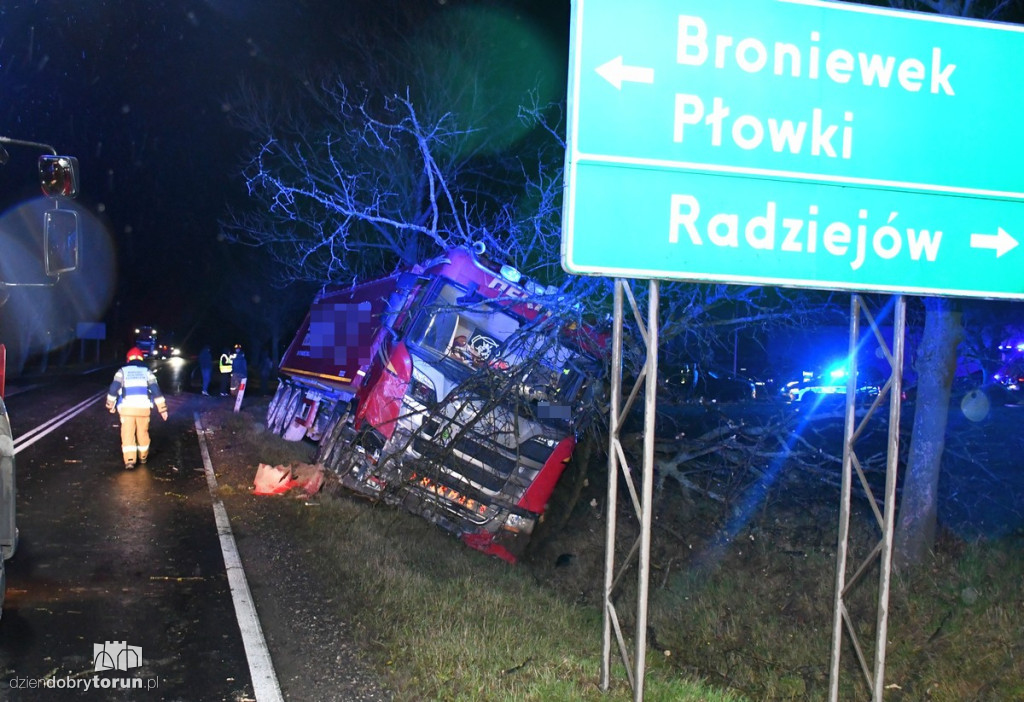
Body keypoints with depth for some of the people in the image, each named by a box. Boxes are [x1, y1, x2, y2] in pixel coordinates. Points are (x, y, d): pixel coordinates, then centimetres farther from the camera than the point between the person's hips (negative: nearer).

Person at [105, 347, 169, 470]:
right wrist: (162, 409, 7)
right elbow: (156, 390, 6)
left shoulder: (122, 371, 11)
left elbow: (113, 389, 2)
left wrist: (110, 406, 16)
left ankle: (129, 460, -13)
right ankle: (143, 457, 31)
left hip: (126, 407, -1)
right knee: (143, 432, 17)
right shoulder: (147, 371, 14)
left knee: (127, 434, -1)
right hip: (143, 407, 1)